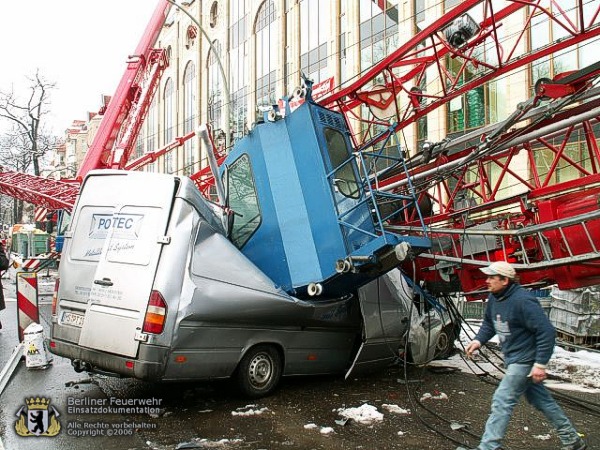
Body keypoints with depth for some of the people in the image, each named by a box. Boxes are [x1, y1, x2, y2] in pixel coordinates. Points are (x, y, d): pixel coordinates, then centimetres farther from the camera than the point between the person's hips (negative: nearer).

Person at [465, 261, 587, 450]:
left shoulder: (522, 301, -26)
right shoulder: (494, 298, 1)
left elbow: (547, 332, -25)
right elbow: (489, 323, 17)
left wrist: (540, 364, -25)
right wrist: (478, 340, 0)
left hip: (524, 360, -9)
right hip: (513, 359, 9)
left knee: (502, 401, -10)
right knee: (541, 400, 20)